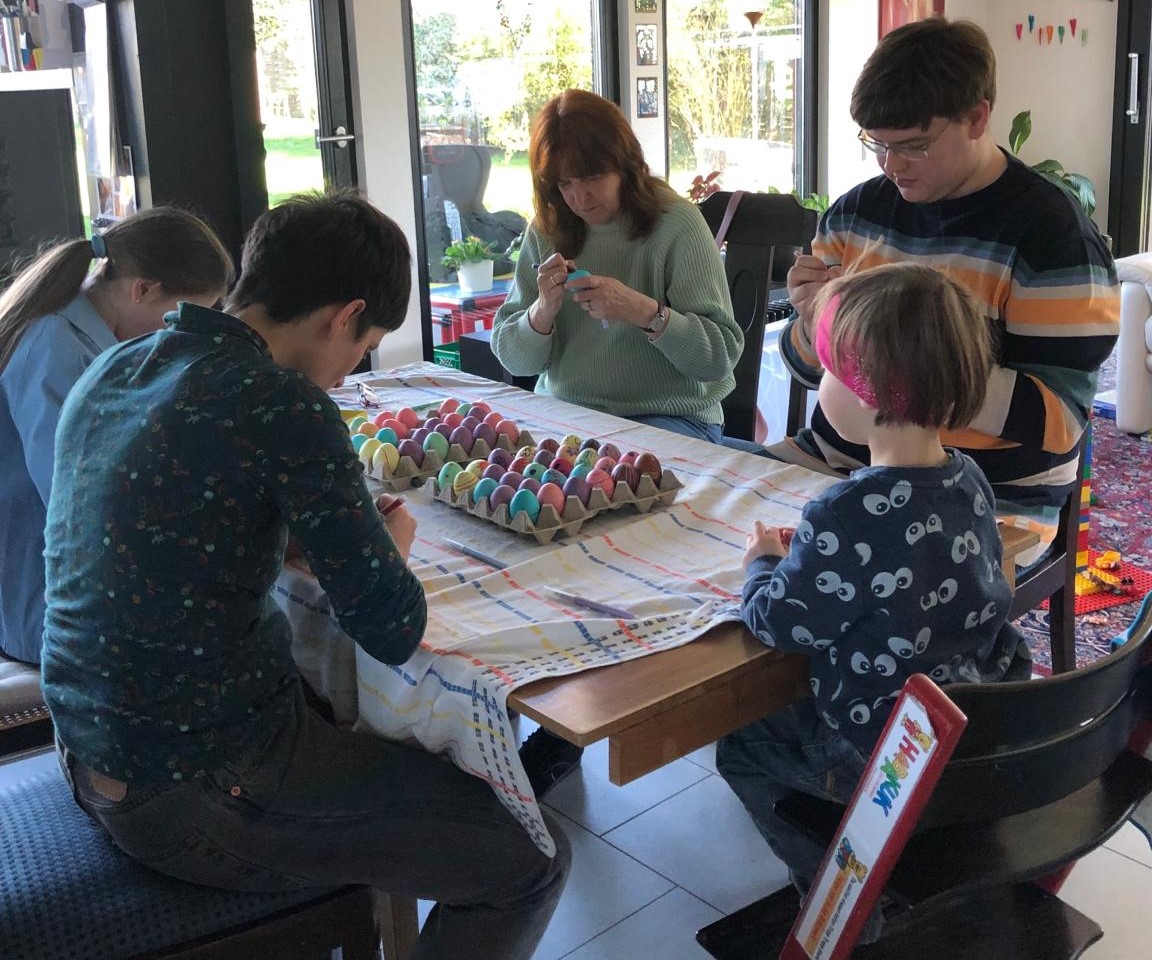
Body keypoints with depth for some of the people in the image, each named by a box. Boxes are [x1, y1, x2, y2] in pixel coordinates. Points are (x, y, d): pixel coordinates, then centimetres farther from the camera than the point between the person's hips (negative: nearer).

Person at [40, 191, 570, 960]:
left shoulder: (110, 371, 4)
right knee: (531, 861, 2)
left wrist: (349, 526, 9)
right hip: (201, 797, -9)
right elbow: (394, 630, -18)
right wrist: (393, 542, 4)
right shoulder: (280, 404, -21)